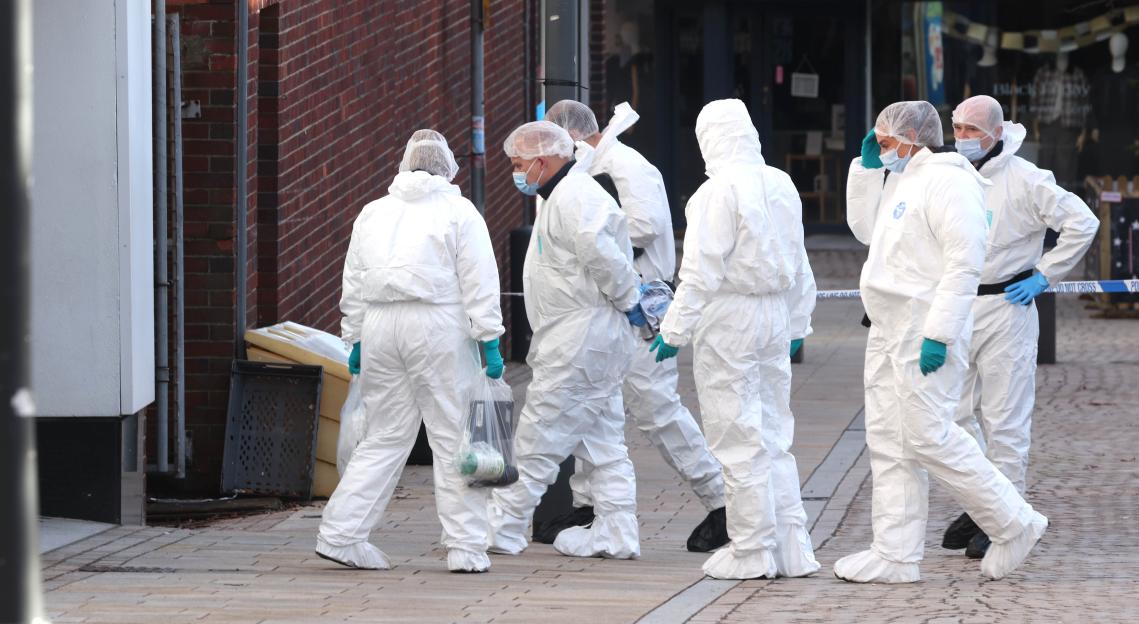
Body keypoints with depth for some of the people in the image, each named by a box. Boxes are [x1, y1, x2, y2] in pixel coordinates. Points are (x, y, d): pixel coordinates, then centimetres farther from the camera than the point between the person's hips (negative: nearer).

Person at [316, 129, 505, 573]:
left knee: (385, 437, 12)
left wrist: (354, 340, 21)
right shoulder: (459, 212, 2)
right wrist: (489, 340, -4)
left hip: (380, 328, 4)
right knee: (454, 437, 0)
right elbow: (479, 285, -4)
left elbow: (353, 285, 16)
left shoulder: (373, 212, 15)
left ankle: (340, 533, 7)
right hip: (438, 326, -4)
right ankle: (466, 548, 0)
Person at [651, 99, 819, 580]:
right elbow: (799, 265, 14)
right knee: (773, 435, 13)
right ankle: (790, 547, 14)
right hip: (774, 316, 7)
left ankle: (752, 551, 3)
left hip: (728, 320, -7)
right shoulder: (781, 185, 6)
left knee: (738, 437, 0)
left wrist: (676, 330, -11)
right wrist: (797, 321, 23)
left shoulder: (718, 191, -15)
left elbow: (701, 272, -17)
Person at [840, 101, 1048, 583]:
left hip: (926, 333, -10)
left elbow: (965, 263, -20)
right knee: (887, 441, 7)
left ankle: (1014, 524, 1)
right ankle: (894, 556, 9)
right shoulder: (902, 181, 17)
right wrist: (866, 168, 17)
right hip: (889, 330, 10)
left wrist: (938, 335, -25)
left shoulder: (946, 181, -14)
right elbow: (864, 229, 29)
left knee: (928, 437, -11)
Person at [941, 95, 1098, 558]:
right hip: (955, 310, 6)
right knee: (952, 414, 7)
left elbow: (1083, 224, -9)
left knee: (1005, 421, -3)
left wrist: (1044, 276, -8)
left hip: (1005, 309, -6)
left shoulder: (1024, 180, -9)